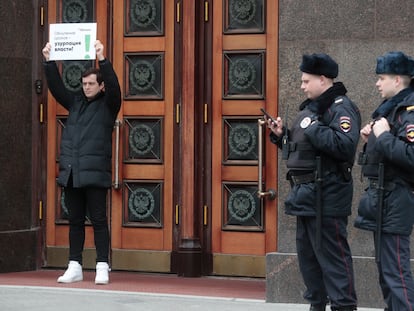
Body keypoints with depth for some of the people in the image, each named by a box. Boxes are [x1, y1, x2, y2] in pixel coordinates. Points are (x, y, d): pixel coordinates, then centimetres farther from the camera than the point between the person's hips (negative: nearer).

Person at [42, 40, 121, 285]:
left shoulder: (108, 105, 3)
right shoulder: (75, 103, 16)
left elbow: (114, 86, -14)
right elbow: (56, 87, 14)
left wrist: (102, 59, -24)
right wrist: (49, 62, 2)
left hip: (95, 173, -5)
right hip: (71, 173, 5)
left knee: (99, 220, -3)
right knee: (75, 221, 8)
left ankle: (103, 267, -1)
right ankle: (75, 267, 12)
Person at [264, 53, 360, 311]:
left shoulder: (341, 107, -13)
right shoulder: (311, 107, 17)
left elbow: (345, 145, -29)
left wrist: (313, 128, -23)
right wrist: (282, 135, 9)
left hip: (326, 195, -10)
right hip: (306, 193, 10)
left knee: (332, 255, -8)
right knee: (307, 254, 15)